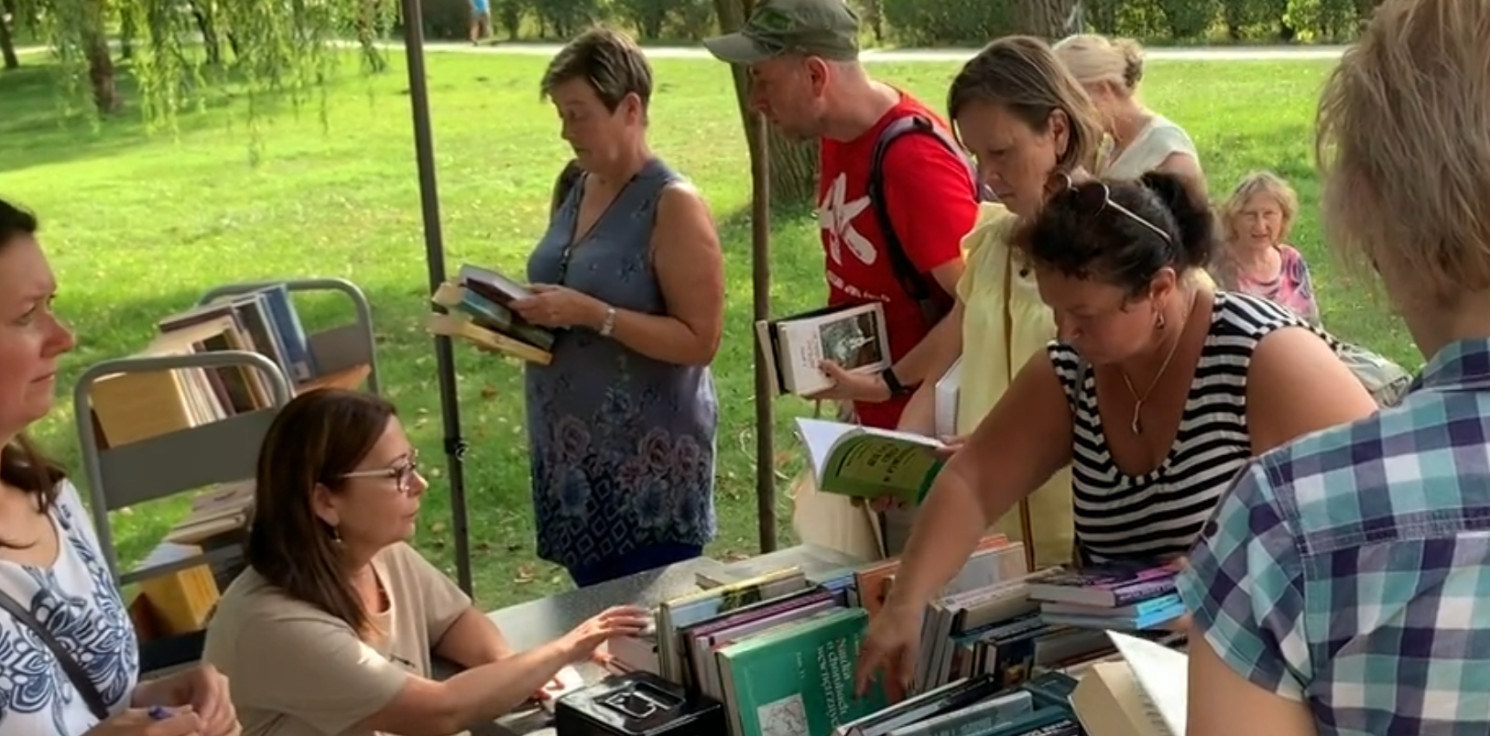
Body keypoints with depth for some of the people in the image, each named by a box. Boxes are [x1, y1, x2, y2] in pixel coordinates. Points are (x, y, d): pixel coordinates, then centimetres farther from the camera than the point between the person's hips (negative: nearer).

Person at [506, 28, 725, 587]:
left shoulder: (673, 205, -15)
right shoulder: (576, 191, 9)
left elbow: (699, 341, -18)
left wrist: (591, 314, -25)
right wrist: (528, 315, 1)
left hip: (649, 459, -8)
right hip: (574, 450, 8)